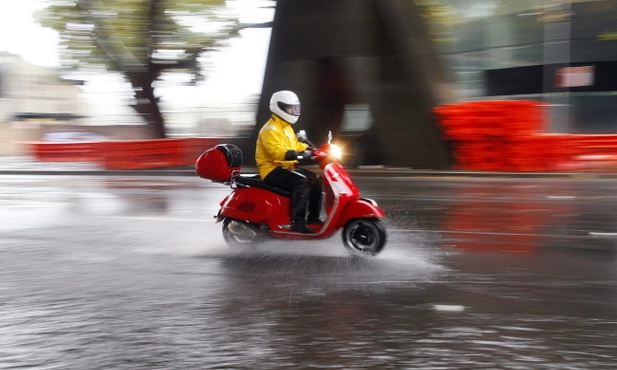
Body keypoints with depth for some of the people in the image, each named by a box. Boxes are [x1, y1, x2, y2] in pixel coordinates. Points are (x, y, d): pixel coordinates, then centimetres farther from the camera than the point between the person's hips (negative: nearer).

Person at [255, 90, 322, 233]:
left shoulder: (286, 128, 17)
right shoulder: (270, 130, -17)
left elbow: (295, 145, 27)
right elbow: (276, 150, -33)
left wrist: (311, 149, 11)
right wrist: (297, 155, -46)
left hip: (285, 167, 10)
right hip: (272, 170, -10)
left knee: (315, 180, 3)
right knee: (301, 182, -31)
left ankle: (312, 217, 9)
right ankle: (297, 221, -33)